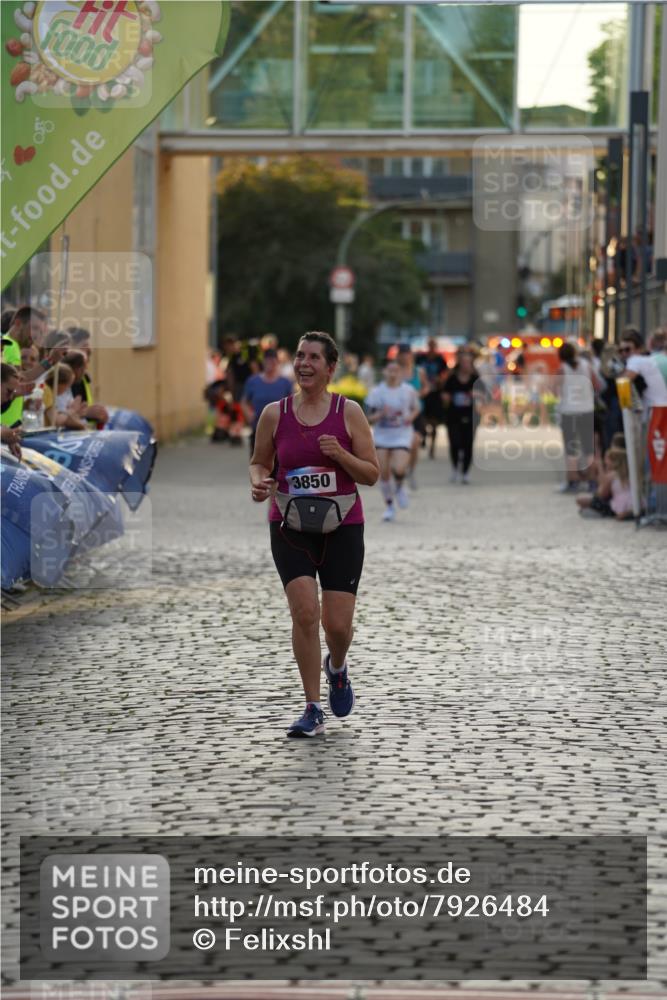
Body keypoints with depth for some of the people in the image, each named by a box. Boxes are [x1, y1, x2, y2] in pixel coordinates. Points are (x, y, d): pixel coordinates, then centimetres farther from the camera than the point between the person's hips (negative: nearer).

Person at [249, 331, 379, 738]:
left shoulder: (349, 412, -3)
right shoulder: (275, 414, 0)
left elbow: (372, 474, -1)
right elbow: (259, 462, 14)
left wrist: (341, 455, -19)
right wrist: (258, 483, -9)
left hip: (342, 526, 0)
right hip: (290, 526, 0)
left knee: (338, 624, -1)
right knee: (305, 612, -15)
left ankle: (337, 668, 36)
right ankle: (313, 710, -5)